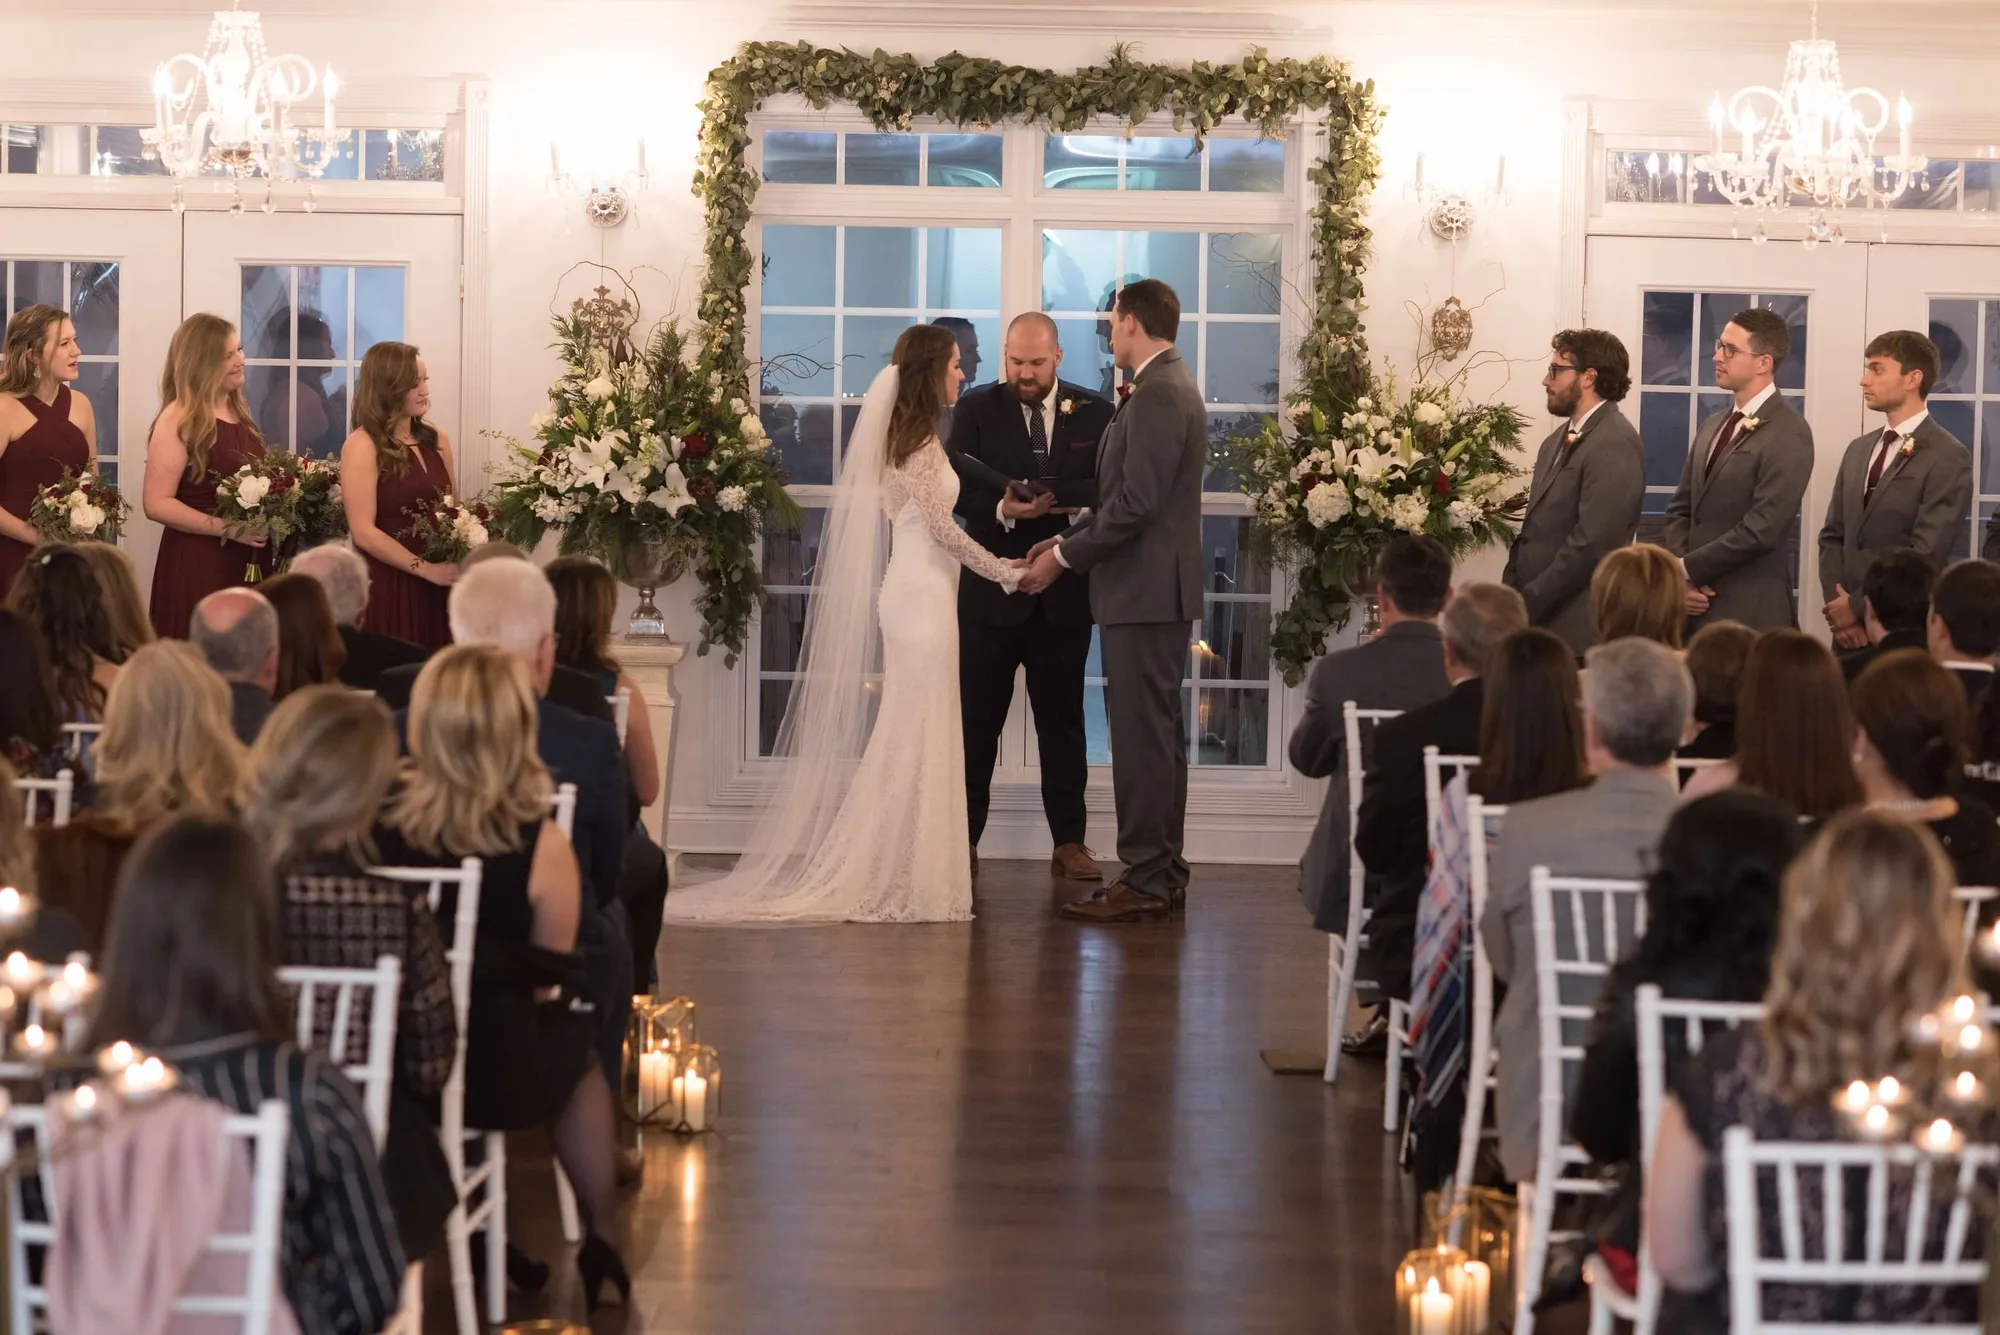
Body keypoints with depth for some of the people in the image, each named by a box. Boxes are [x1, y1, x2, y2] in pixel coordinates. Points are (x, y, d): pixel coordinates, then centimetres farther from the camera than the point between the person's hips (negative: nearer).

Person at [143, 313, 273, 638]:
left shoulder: (239, 412, 13)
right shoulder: (179, 419, -10)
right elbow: (157, 504, -16)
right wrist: (228, 528, -20)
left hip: (250, 564, 7)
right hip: (196, 566, -7)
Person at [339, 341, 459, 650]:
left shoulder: (436, 440, 11)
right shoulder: (363, 445, -8)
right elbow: (363, 532, -13)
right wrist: (426, 569, -14)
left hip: (438, 587, 6)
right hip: (388, 587, -6)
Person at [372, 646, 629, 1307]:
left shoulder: (374, 827, -10)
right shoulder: (540, 845, -16)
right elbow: (554, 973, -6)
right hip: (497, 1076, -2)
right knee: (579, 1050, 30)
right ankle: (601, 1239, 39)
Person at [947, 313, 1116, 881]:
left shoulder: (1094, 413, 3)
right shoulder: (976, 409, 0)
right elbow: (956, 487, -6)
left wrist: (1055, 496, -21)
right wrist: (1002, 509, -24)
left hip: (1064, 592, 1)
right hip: (991, 587, -1)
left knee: (1062, 719, 8)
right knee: (976, 718, 3)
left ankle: (1069, 842, 13)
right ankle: (963, 839, 10)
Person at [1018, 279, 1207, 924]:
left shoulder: (1157, 394, -16)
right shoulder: (1171, 386, 17)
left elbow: (1137, 503, -22)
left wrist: (1065, 557, -13)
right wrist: (1070, 539, 14)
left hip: (1145, 591, -11)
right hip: (1157, 588, 11)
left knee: (1142, 734, -8)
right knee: (1160, 732, 13)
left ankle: (1145, 882, -6)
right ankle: (1163, 873, 18)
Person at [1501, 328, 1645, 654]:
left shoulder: (1614, 446, -15)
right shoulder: (1560, 439, 15)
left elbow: (1590, 544, -21)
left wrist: (1526, 605, -16)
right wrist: (1511, 592, 4)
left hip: (1576, 626, -8)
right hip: (1540, 618, 8)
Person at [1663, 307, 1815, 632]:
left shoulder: (1788, 434, -11)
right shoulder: (1712, 427, 15)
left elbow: (1761, 529, -18)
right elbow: (1681, 510, 14)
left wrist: (1688, 568, -11)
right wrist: (1680, 576, -4)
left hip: (1750, 614, -7)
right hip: (1697, 607, 7)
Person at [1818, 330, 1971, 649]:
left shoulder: (1949, 458, -10)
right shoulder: (1858, 449, 12)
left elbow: (1926, 555, -16)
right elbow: (1833, 535, 11)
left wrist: (1858, 605, -13)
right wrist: (1837, 604, -4)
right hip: (1849, 626, 6)